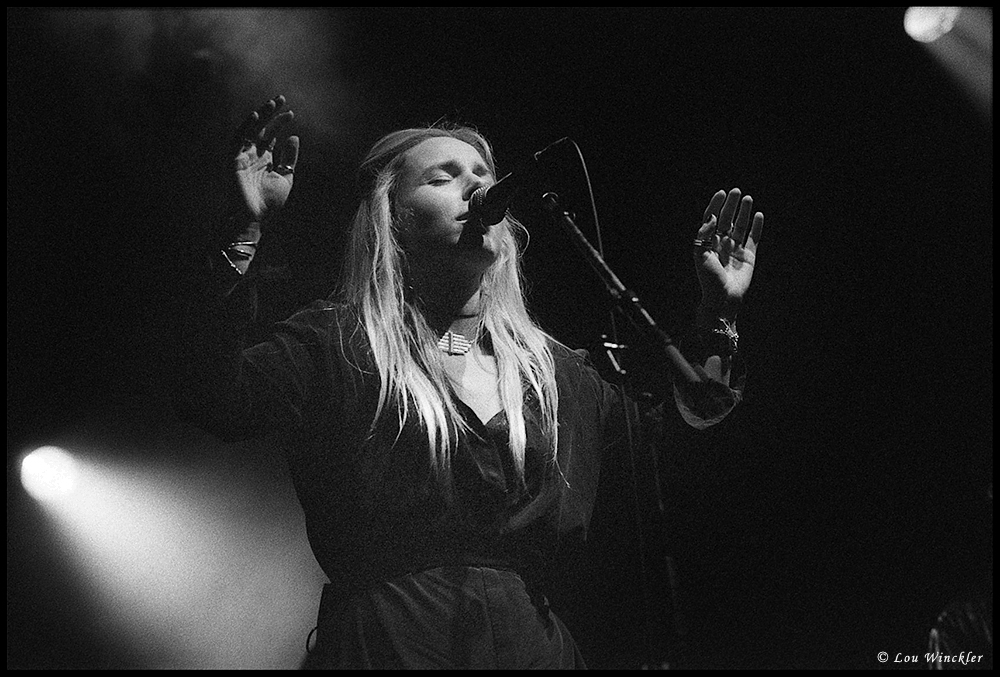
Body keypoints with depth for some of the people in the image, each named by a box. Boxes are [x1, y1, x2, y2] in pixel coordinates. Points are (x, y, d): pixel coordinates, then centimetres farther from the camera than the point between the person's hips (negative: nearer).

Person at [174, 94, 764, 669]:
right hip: (385, 644, -4)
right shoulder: (334, 346, -3)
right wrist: (246, 234, -29)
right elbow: (217, 401, -19)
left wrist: (721, 313, 3)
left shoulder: (555, 370, 10)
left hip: (533, 644, 5)